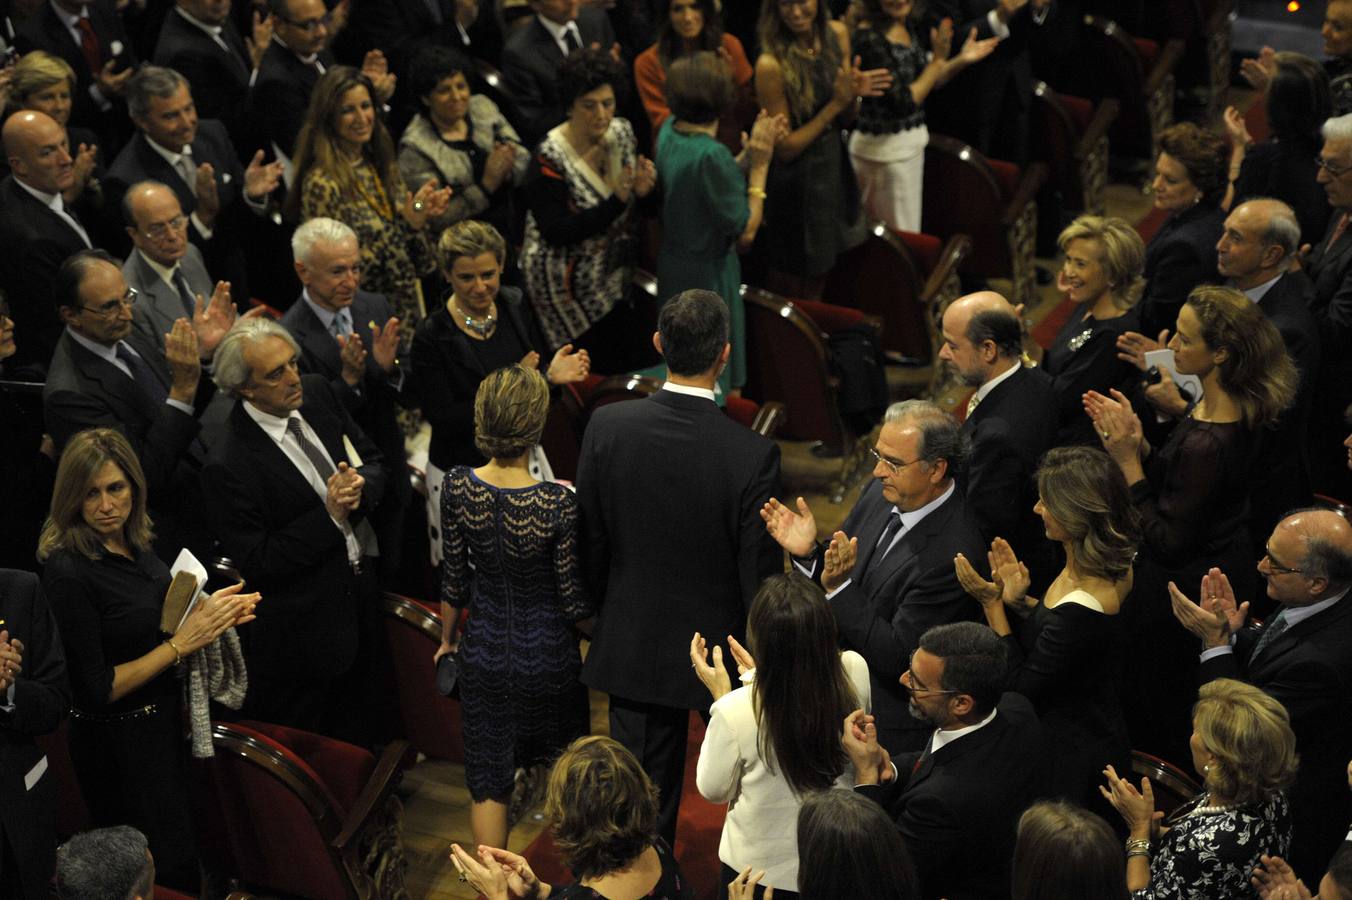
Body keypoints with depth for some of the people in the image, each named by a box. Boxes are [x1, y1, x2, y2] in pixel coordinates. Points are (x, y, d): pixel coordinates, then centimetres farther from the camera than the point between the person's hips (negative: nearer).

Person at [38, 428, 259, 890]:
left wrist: (211, 613, -2)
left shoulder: (133, 544, -2)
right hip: (120, 746, -8)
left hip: (166, 722, 8)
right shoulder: (67, 571, -25)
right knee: (172, 873, 5)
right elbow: (94, 690, -22)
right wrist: (181, 643, -22)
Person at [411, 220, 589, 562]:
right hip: (462, 472, -4)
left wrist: (552, 375, -16)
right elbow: (443, 419, -18)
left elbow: (538, 364, 8)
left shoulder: (515, 306, -4)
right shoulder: (431, 337, -18)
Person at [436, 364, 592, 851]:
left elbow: (454, 581, -4)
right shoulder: (558, 504, -27)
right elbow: (575, 600, -17)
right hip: (547, 656, -2)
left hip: (483, 652, 2)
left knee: (488, 780, 15)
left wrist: (448, 638, 13)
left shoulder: (458, 487, -17)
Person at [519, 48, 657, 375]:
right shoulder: (549, 160, -20)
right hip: (572, 285, -6)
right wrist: (616, 202, -32)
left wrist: (644, 190, -17)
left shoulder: (622, 133, -2)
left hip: (618, 271, 6)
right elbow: (557, 233, -24)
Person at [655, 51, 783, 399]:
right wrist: (759, 167, -15)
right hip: (708, 276, -9)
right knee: (720, 388, 6)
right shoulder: (711, 155, -29)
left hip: (673, 266, 9)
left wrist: (749, 153, 1)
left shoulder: (669, 131, -3)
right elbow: (745, 232, -20)